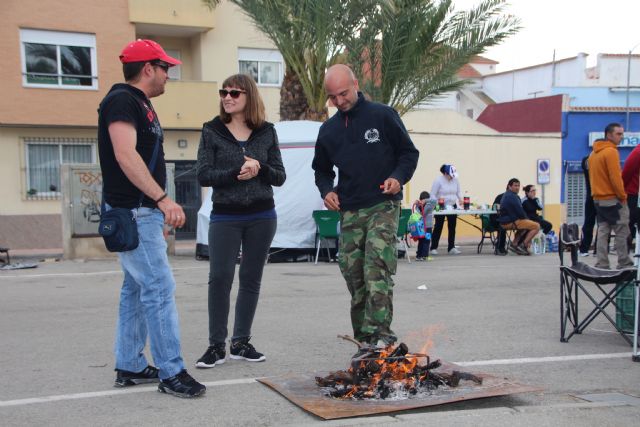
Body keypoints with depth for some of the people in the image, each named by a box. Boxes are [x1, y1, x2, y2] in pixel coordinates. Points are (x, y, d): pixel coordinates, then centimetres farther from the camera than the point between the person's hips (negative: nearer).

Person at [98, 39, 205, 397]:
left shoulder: (140, 104, 18)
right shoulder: (122, 100, -13)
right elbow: (125, 156, -25)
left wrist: (159, 212, 23)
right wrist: (162, 198, -31)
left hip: (145, 212, 11)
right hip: (132, 213, -11)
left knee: (137, 289, 13)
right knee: (160, 288, -11)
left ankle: (130, 367, 21)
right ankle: (171, 372, -6)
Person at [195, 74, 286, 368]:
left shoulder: (266, 132, 6)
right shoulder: (212, 131, 1)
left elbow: (280, 177, 5)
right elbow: (203, 175, -7)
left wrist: (260, 168, -15)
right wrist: (236, 174, -20)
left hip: (262, 217, 2)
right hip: (225, 217, -2)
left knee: (251, 279, 7)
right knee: (219, 278, -7)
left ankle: (241, 343, 18)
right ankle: (216, 346, 4)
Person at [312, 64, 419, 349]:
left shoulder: (382, 116, -1)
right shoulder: (328, 130, 12)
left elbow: (409, 153, 4)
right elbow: (322, 170, 22)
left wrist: (398, 177, -14)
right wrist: (326, 191, 2)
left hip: (383, 207, -5)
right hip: (349, 212, 5)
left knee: (377, 269, -19)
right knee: (353, 274, 5)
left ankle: (380, 333, -20)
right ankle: (364, 338, 15)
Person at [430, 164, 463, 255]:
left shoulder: (455, 180, 0)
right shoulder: (438, 180, -13)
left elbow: (458, 192, 11)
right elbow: (432, 195, -11)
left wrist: (460, 199, -8)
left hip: (453, 206, 4)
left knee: (452, 227, 3)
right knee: (438, 227, 2)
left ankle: (451, 247, 10)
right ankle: (433, 248, 10)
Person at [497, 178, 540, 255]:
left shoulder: (506, 195, 17)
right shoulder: (512, 196, -16)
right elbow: (520, 212, -18)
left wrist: (525, 219, 12)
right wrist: (526, 218, 1)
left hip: (505, 221, 10)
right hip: (510, 222, -10)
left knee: (526, 225, 34)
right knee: (536, 226, -8)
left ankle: (514, 244, 21)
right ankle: (523, 246, -7)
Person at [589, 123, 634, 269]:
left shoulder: (594, 153, 13)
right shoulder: (611, 152, -15)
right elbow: (615, 177, -19)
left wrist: (597, 192, 18)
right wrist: (623, 196, -10)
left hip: (598, 199, 8)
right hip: (613, 199, -8)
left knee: (602, 232, 7)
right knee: (622, 233, 0)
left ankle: (602, 265, 4)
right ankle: (624, 265, 2)